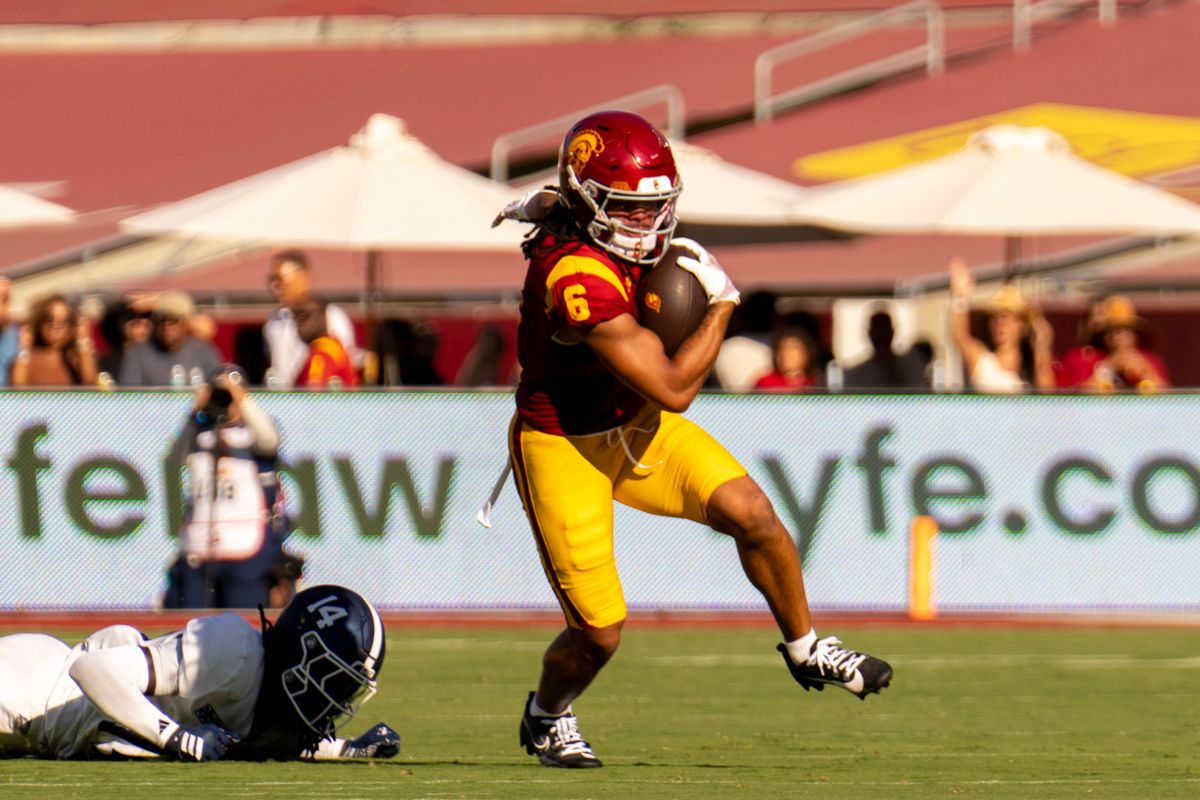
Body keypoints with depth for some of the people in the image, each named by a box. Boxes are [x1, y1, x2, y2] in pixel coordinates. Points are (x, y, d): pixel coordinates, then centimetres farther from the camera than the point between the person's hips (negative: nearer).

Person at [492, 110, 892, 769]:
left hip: (634, 424, 8)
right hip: (564, 445, -8)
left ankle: (806, 651, 11)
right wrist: (722, 302, -23)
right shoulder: (578, 281, -35)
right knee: (598, 633, -4)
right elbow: (674, 390, -30)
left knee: (750, 514, -10)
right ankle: (546, 718, 28)